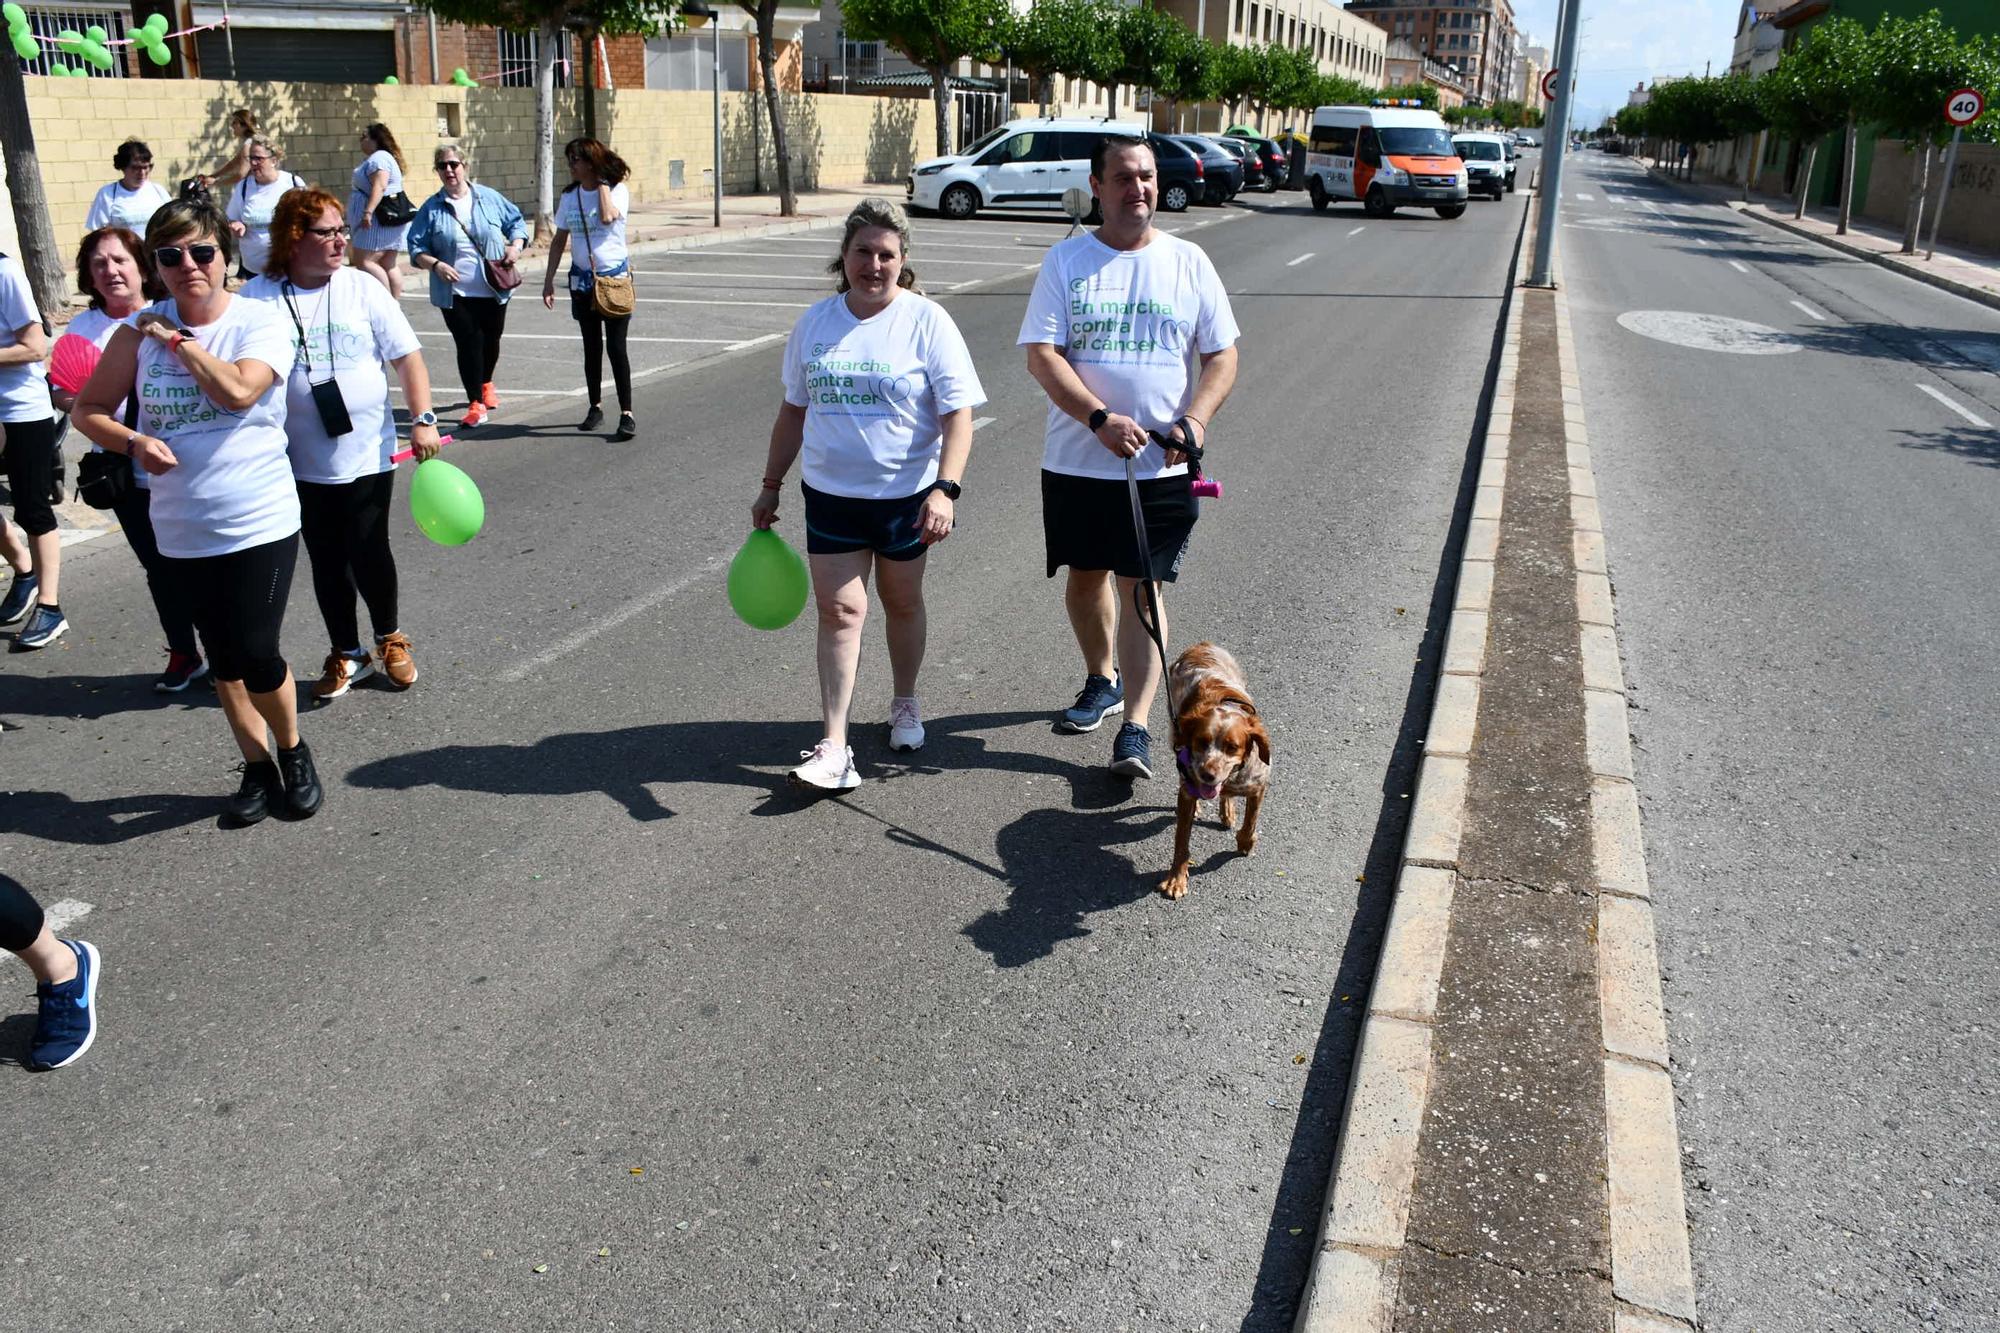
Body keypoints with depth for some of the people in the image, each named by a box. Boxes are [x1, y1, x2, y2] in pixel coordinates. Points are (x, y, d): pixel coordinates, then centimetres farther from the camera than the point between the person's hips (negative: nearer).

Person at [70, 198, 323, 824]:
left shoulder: (261, 322, -8)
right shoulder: (142, 330, 1)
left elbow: (237, 391, -25)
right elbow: (88, 409, 7)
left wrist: (177, 341, -13)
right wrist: (134, 442, -12)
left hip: (260, 523, -4)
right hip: (182, 531, 4)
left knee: (256, 655, -7)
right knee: (224, 658, 14)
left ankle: (292, 749, 21)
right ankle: (257, 765, 31)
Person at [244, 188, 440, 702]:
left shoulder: (362, 288, -2)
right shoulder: (259, 298, -3)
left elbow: (407, 357, 0)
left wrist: (422, 419, -9)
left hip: (368, 454, -1)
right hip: (303, 463, 1)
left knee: (369, 554, 4)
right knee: (327, 562, 10)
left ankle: (390, 641, 27)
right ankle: (347, 654, 25)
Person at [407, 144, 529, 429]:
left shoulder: (490, 198, 1)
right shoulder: (431, 208, -2)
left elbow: (516, 222, 10)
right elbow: (417, 248, 1)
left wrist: (516, 246, -8)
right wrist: (435, 265, -17)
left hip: (494, 289, 2)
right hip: (455, 293, -2)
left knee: (491, 340, 17)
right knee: (468, 344, -9)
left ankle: (485, 385, 45)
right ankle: (476, 404, -1)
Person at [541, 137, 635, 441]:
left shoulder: (617, 190, -7)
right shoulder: (570, 196, 6)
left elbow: (607, 217, -27)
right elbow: (559, 239, 10)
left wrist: (602, 183, -14)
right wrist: (549, 279, 5)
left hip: (614, 277, -4)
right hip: (582, 279, 5)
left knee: (616, 347, -8)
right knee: (592, 348, 11)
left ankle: (627, 414, -5)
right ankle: (595, 408, 22)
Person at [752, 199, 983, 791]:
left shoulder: (926, 321, -8)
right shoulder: (815, 321, 4)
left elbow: (958, 414, -12)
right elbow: (794, 410, 14)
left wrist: (945, 489, -24)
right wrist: (770, 486, 15)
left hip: (907, 493, -2)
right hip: (830, 492, 2)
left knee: (902, 602, 14)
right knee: (840, 610, -4)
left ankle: (905, 704, 38)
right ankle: (833, 746, -4)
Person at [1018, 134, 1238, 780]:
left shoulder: (1188, 262, 3)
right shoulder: (1065, 260, -1)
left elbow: (1222, 356, 4)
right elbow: (1042, 355, -9)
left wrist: (1194, 419, -14)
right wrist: (1100, 419, -22)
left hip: (1161, 467, -1)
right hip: (1076, 460, 1)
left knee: (1142, 586, -3)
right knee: (1086, 575, 15)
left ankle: (1136, 727, -1)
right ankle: (1102, 680, 39)